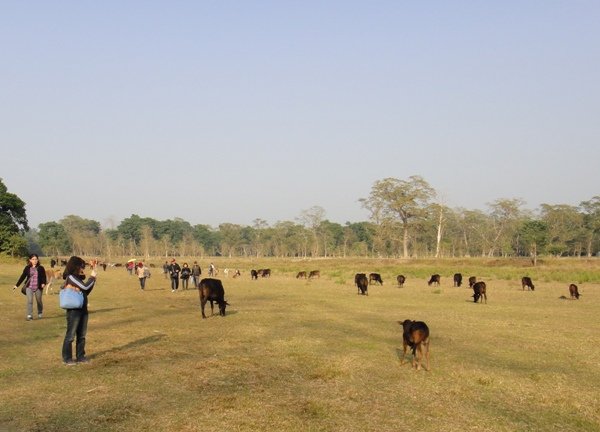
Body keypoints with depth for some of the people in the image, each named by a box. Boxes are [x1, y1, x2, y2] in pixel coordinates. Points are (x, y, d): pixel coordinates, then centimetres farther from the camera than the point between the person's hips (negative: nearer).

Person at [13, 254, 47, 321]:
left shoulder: (41, 268, 0)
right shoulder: (27, 268, 4)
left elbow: (44, 277, -4)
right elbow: (22, 277, 8)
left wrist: (43, 283, -23)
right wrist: (17, 285, 7)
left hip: (38, 287, 0)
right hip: (29, 287, 0)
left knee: (39, 301, 12)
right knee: (29, 300, -12)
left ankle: (40, 313, 35)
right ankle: (29, 315, -11)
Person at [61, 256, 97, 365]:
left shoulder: (77, 278, 12)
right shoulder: (70, 277, -13)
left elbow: (87, 292, 15)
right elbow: (85, 286, -20)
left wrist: (93, 279, 7)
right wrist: (92, 277, -5)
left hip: (83, 310, 9)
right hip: (74, 310, -9)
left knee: (82, 335, 13)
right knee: (71, 335, 0)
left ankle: (80, 356, 22)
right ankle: (67, 358, 8)